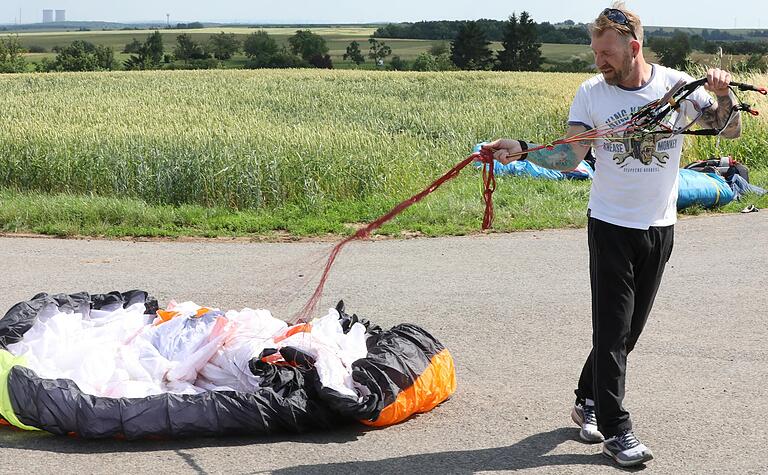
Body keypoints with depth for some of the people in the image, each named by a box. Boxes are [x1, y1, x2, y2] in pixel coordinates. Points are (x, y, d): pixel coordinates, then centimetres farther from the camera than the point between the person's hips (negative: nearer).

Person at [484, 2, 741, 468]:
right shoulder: (592, 93, -4)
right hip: (611, 225, -2)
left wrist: (724, 97, -17)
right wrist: (522, 149, -26)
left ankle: (588, 401, 31)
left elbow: (731, 131, 2)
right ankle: (615, 429, 6)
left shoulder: (677, 85, -2)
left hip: (660, 227, 2)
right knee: (613, 329, -3)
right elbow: (569, 157, -10)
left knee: (629, 328, 12)